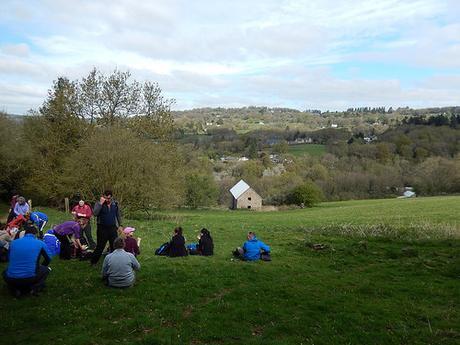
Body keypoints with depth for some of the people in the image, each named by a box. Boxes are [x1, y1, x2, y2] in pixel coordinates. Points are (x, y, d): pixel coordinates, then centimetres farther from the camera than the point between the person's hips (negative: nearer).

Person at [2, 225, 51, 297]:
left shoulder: (13, 242, 8)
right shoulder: (40, 243, 2)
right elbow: (48, 259, 18)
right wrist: (40, 267, 39)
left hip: (11, 280, 1)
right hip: (29, 279, -1)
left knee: (5, 272, 36)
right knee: (46, 269, 28)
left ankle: (15, 290, 10)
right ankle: (36, 287, 3)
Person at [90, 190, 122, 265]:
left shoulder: (115, 204, 4)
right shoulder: (99, 204, -6)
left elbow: (118, 215, 15)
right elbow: (95, 213, -23)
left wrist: (120, 225, 15)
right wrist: (101, 203, -25)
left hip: (112, 228, 3)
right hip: (102, 228, -3)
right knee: (100, 247, 1)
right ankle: (93, 262, 14)